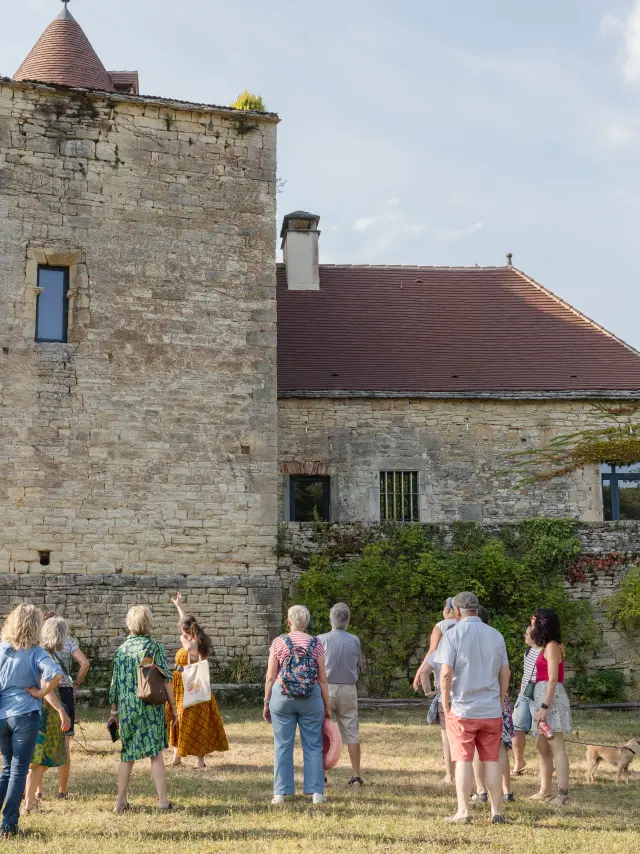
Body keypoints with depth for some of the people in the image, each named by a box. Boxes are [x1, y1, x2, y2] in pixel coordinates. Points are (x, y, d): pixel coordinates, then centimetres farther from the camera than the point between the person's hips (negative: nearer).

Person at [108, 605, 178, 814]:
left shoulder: (121, 650, 6)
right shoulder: (154, 647, -5)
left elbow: (115, 683, 10)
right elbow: (165, 680, -7)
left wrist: (114, 710, 19)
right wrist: (173, 707, 0)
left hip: (126, 709, 3)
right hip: (151, 708, -3)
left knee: (127, 756, 12)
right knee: (156, 754, 2)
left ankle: (121, 802, 14)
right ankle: (162, 801, 3)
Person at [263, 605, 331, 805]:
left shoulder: (279, 643, -1)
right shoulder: (316, 644, 1)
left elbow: (270, 677, -1)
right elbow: (322, 679, 2)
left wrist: (267, 703, 8)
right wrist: (327, 705, 10)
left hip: (282, 697, 0)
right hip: (311, 698, 0)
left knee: (282, 746, 5)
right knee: (313, 745, 7)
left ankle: (280, 793, 7)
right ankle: (316, 792, 7)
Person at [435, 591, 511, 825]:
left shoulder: (453, 634, -7)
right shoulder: (496, 635, 7)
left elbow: (446, 673, -12)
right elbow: (505, 672, 9)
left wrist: (445, 704, -3)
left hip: (462, 708, -3)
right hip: (491, 709, 4)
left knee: (463, 760, 1)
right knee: (492, 760, 9)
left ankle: (463, 812, 3)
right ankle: (496, 812, 11)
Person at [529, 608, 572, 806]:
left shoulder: (551, 647, -10)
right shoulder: (547, 647, 18)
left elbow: (553, 679, -17)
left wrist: (544, 706, -21)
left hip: (551, 698, -10)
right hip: (542, 698, 10)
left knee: (556, 747, -12)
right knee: (542, 746, 13)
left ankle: (563, 794, -15)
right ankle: (545, 791, 18)